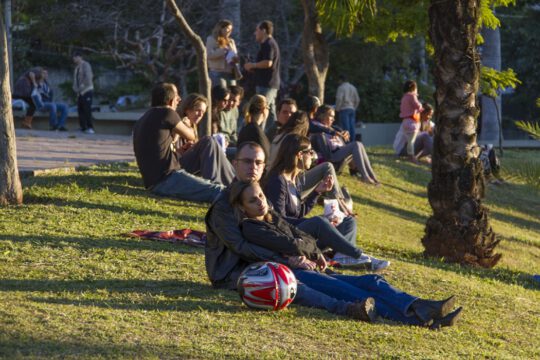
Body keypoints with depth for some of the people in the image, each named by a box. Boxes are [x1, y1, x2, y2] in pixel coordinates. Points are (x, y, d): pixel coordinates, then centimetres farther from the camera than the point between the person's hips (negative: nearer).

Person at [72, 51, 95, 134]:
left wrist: (82, 87, -16)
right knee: (80, 110, 5)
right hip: (80, 92, 8)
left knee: (87, 110, -12)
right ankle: (83, 127, 9)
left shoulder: (85, 65, -8)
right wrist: (75, 88, 8)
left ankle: (90, 128, -12)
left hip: (87, 91, -8)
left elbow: (88, 77, -18)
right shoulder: (77, 67, 18)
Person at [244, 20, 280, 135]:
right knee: (271, 112, 11)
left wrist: (252, 65, -11)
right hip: (273, 84, 11)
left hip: (266, 84, -11)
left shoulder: (268, 44, -12)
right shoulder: (272, 44, 21)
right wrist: (253, 68, 17)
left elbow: (268, 63, -24)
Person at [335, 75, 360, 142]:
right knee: (352, 127, 4)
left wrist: (337, 109, -6)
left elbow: (339, 99, -15)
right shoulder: (353, 87, 16)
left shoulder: (341, 87, -6)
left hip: (344, 109, -7)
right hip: (352, 109, 7)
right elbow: (357, 100, 17)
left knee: (346, 127, -10)